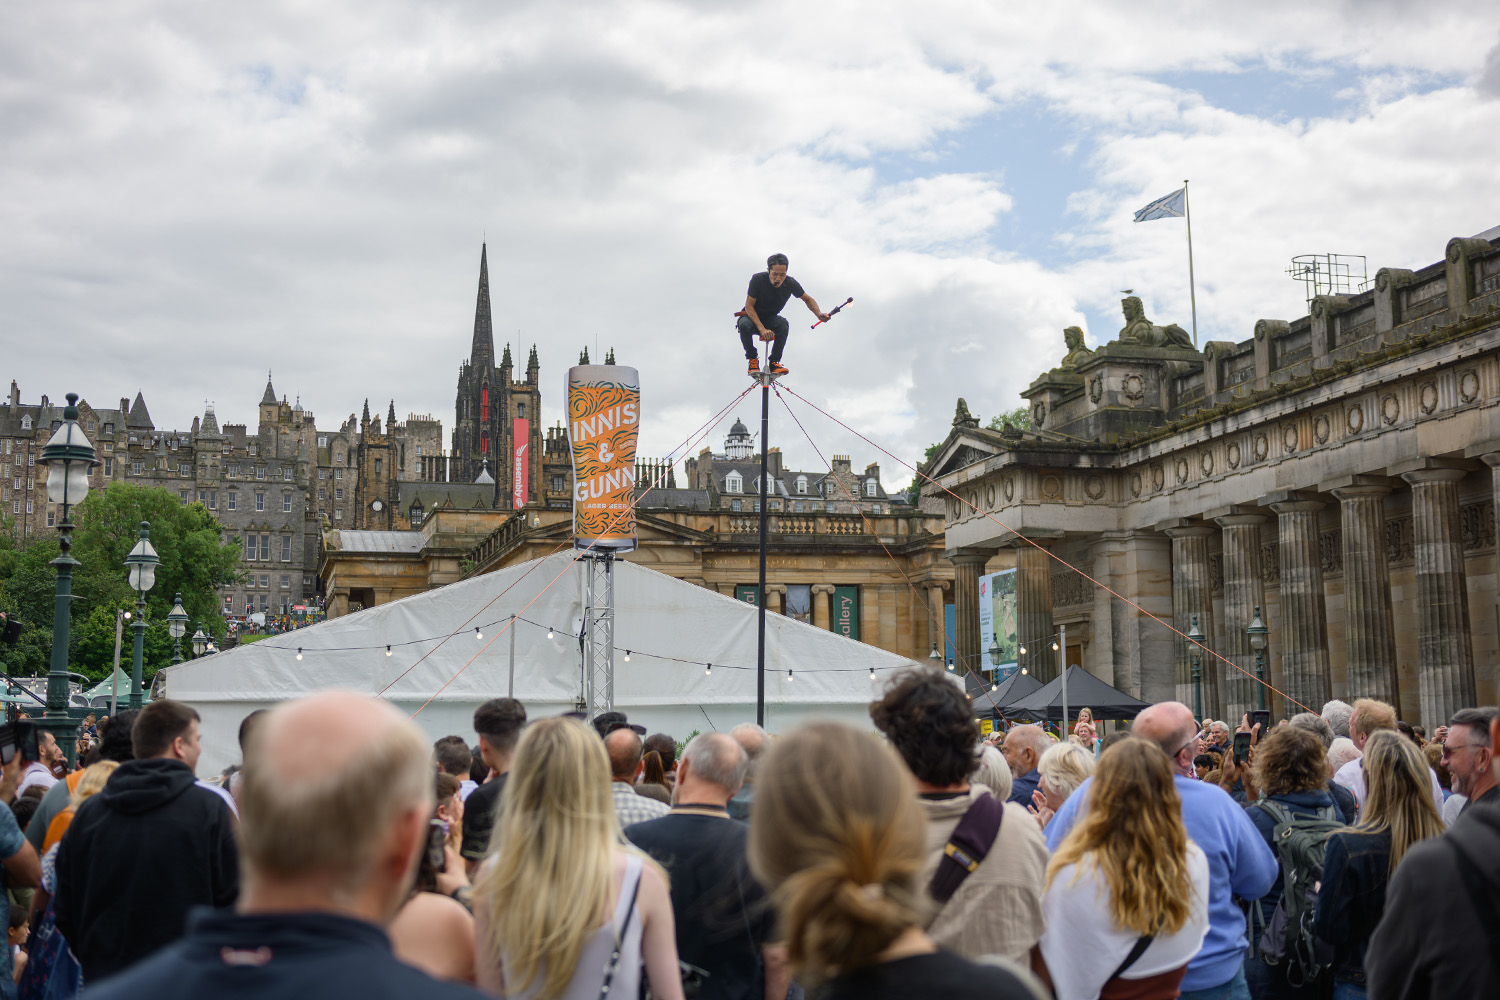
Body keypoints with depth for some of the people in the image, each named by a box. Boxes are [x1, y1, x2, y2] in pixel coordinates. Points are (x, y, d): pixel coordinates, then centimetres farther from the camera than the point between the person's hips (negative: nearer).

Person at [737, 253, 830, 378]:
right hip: (751, 317, -2)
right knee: (745, 326, -37)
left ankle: (774, 363, -19)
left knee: (783, 323, -33)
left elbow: (807, 299, 2)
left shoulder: (790, 283, -15)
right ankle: (753, 359, -11)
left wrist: (819, 314, -19)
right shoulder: (758, 279, -25)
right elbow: (749, 307, -23)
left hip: (769, 320, 2)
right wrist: (762, 329, -35)